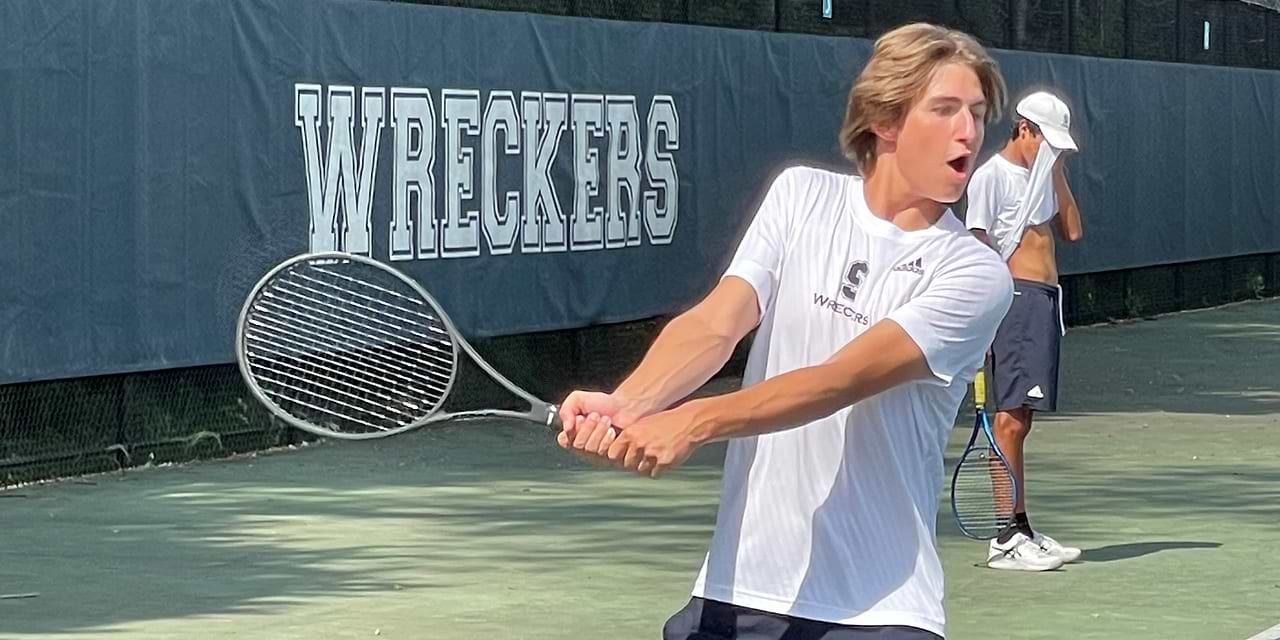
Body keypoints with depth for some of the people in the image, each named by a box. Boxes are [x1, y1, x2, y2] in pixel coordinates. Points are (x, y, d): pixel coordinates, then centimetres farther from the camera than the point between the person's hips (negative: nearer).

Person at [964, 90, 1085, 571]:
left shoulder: (1042, 175, 19)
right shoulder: (991, 176, -6)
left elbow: (1071, 230, 16)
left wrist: (1058, 173, 11)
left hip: (1046, 299, 9)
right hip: (1016, 297, -9)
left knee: (1020, 419, 12)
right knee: (1010, 419, -11)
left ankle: (1021, 531, 16)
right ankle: (1006, 538, -11)